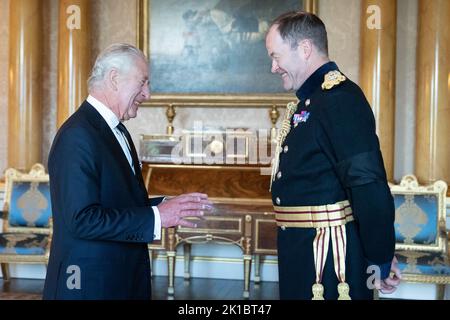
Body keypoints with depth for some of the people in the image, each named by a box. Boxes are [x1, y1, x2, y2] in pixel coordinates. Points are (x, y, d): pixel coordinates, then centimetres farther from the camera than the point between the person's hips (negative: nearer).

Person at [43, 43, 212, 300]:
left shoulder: (118, 131, 12)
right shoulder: (78, 135, -18)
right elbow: (82, 219, -24)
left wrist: (166, 206, 0)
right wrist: (156, 217, -22)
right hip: (90, 285, -9)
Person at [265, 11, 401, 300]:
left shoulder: (340, 100, -19)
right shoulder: (309, 101, 13)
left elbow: (370, 188, -23)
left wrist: (381, 260, -18)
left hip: (329, 256, -9)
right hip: (301, 253, 9)